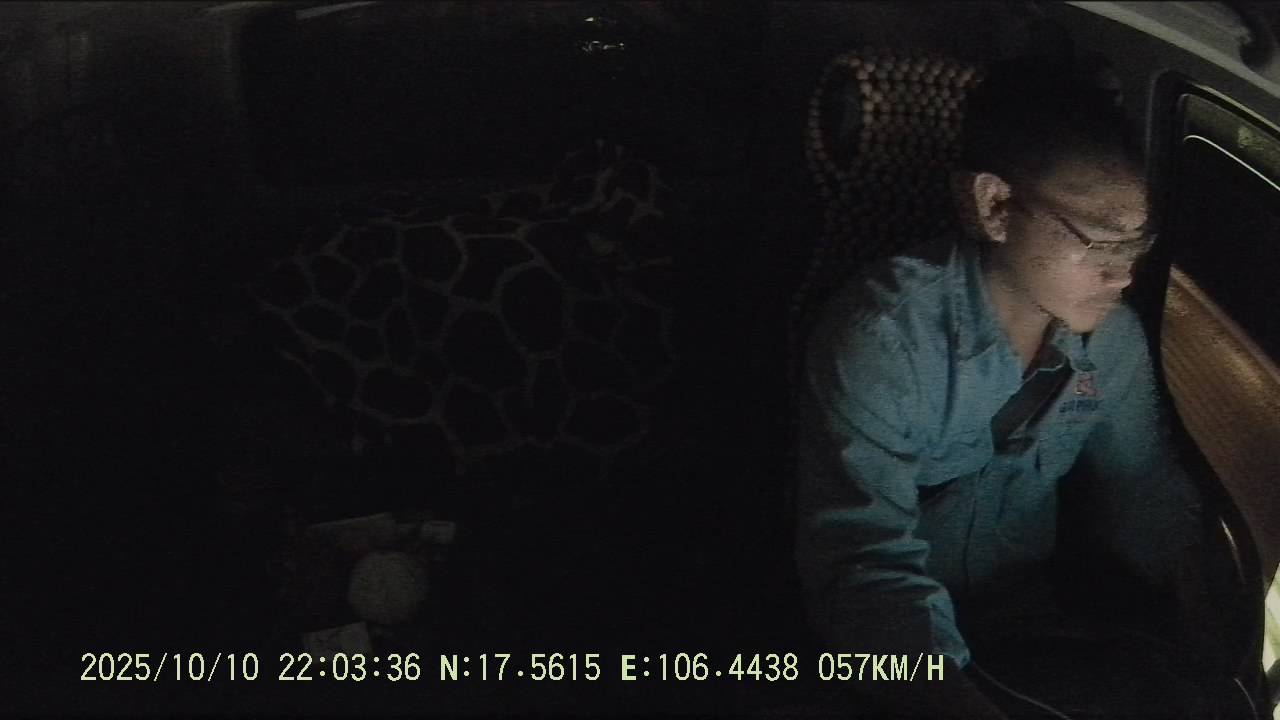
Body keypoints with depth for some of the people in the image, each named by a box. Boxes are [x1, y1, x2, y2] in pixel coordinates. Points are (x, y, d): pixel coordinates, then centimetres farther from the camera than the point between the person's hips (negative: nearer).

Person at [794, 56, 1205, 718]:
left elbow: (1145, 493, 4)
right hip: (903, 652, -5)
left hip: (1028, 619, 5)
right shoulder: (883, 338, -24)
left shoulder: (1114, 336, -4)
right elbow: (864, 562, -31)